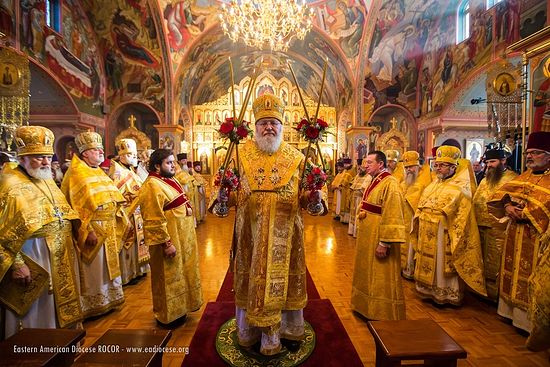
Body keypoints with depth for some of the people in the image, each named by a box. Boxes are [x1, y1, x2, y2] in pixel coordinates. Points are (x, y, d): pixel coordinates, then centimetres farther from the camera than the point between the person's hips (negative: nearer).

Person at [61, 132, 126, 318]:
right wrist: (87, 231, -21)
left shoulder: (100, 172, 13)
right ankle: (93, 306, 22)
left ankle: (108, 300, 32)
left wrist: (115, 223, 12)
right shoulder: (76, 173, -12)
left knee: (108, 266, 17)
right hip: (92, 229, -8)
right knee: (93, 270, 5)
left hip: (108, 229, 8)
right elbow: (75, 206, -18)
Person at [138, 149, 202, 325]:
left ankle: (178, 309, 39)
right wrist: (166, 243, -23)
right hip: (169, 239, -9)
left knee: (180, 273, 20)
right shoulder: (152, 186, -19)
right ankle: (167, 316, 26)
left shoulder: (170, 180, 10)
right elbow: (154, 220, -23)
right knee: (169, 278, 7)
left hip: (182, 236, 10)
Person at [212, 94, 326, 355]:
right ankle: (249, 331, 38)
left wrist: (311, 198, -18)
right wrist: (225, 197, -20)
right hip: (251, 233, 0)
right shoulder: (241, 154, 1)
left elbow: (302, 195, 3)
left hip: (284, 234, 1)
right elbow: (235, 194, 1)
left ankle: (288, 330, 38)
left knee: (283, 279, 14)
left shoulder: (296, 157, 1)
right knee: (252, 279, 14)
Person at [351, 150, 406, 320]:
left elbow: (392, 216, -23)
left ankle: (383, 316, 23)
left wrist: (384, 243, -24)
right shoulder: (374, 182, 10)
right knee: (367, 275, 21)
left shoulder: (390, 184, -19)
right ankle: (366, 307, 39)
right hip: (367, 237, 9)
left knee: (381, 280, 6)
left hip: (379, 238, -9)